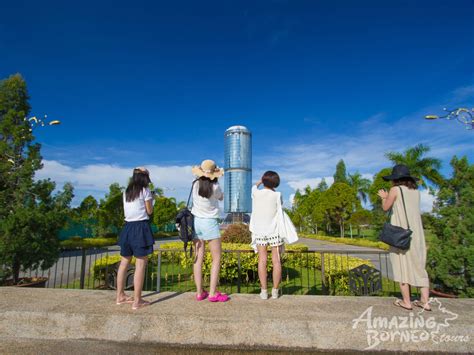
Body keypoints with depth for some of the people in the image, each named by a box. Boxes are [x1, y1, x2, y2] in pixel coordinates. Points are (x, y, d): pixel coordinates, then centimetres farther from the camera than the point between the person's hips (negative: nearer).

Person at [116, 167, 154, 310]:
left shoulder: (126, 192, 13)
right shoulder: (145, 191, -5)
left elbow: (125, 212, 16)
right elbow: (149, 211, -2)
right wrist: (150, 200, 13)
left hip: (128, 227, 7)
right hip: (141, 227, -7)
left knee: (124, 262, 16)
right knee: (140, 264, -2)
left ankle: (120, 296, 28)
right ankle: (137, 301, 2)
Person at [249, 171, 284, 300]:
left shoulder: (256, 193, -3)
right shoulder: (277, 195, -10)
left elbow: (254, 186, 21)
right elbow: (279, 214, -4)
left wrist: (260, 182, 37)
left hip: (259, 231, 2)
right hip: (274, 231, -2)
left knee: (262, 260, 5)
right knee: (276, 260, 5)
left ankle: (264, 291, 5)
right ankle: (275, 291, 9)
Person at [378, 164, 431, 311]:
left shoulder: (395, 190, -7)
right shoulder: (415, 190, 11)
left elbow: (386, 208, 2)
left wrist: (384, 197, 19)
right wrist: (389, 198, 25)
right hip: (416, 233, 6)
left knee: (402, 266, 3)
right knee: (419, 266, 11)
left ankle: (406, 301, 8)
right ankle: (425, 301, 13)